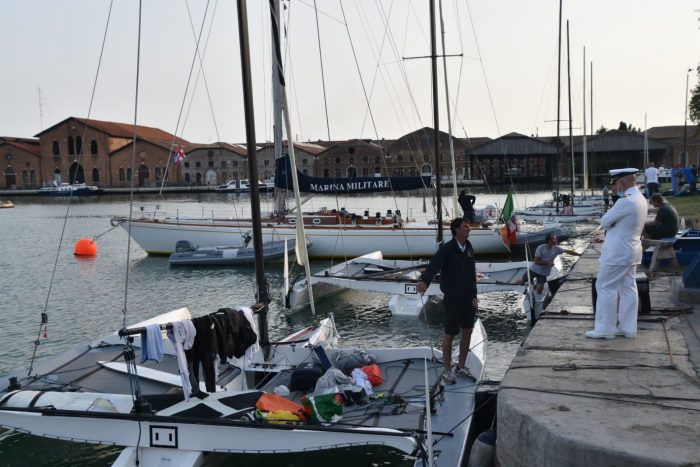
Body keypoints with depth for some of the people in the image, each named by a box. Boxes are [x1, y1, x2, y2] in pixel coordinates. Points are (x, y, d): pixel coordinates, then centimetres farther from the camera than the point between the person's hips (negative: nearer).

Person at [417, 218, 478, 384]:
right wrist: (425, 281, -50)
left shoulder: (469, 248, 4)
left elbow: (472, 273, 11)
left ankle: (461, 366, 29)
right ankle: (447, 370, 18)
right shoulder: (447, 249, -16)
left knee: (467, 331, 12)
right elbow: (434, 265, -32)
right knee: (450, 334, 3)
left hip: (468, 298, 6)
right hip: (453, 299, -6)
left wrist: (474, 295, 11)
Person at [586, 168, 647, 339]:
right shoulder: (640, 199, 10)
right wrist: (612, 225, 7)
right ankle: (628, 328, 17)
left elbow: (604, 221, -14)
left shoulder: (625, 201, -22)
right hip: (631, 250, 9)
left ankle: (605, 329, 3)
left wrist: (609, 212, 3)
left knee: (606, 287, -2)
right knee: (628, 288, 11)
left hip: (618, 252, -9)